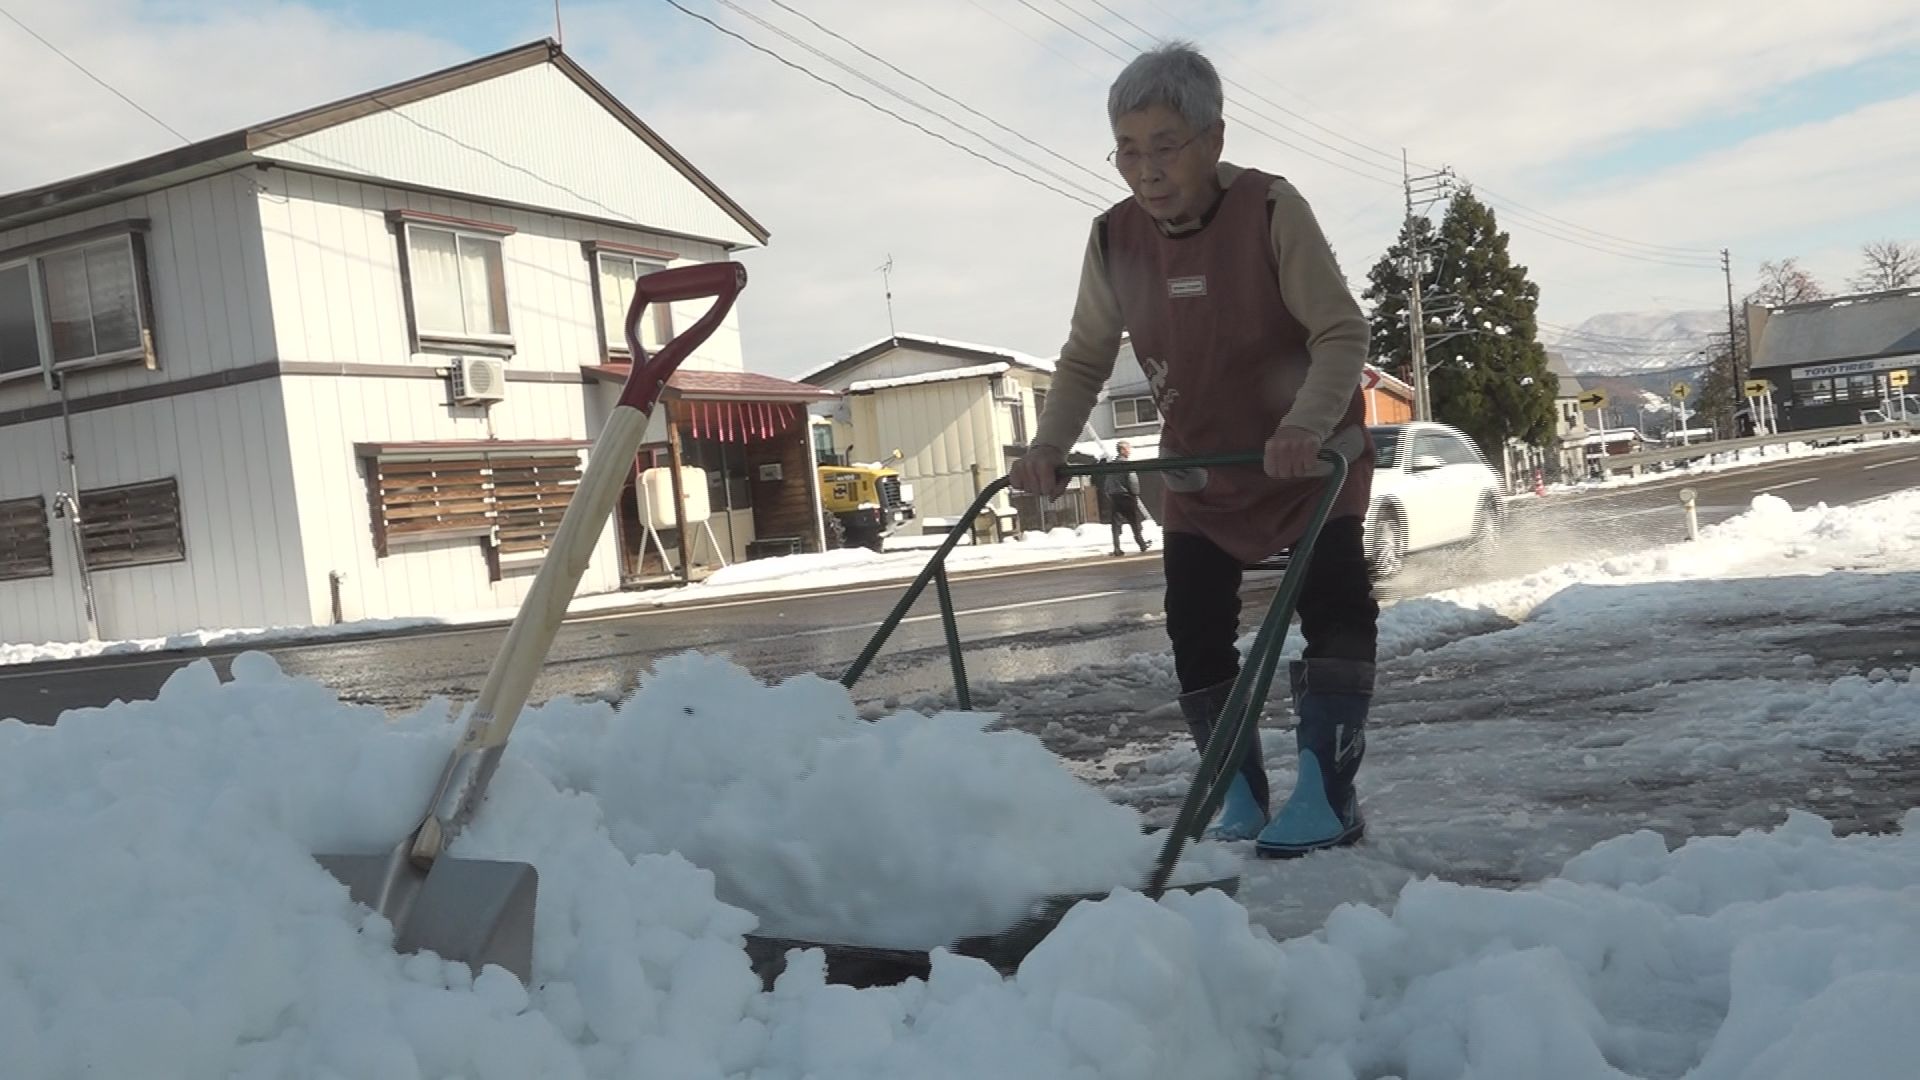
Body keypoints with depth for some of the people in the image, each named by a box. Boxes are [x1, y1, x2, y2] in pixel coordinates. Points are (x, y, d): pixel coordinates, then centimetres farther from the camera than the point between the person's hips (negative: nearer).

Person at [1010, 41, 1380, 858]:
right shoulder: (1113, 239, -12)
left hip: (1310, 456, -4)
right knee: (1195, 631, 0)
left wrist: (1306, 426, -42)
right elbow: (1086, 357, -3)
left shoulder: (1269, 209, -24)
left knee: (1335, 608, -13)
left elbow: (1342, 331, -26)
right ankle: (1241, 806, 13)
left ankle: (1327, 796, -4)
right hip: (1200, 469, 4)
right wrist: (1049, 445, -18)